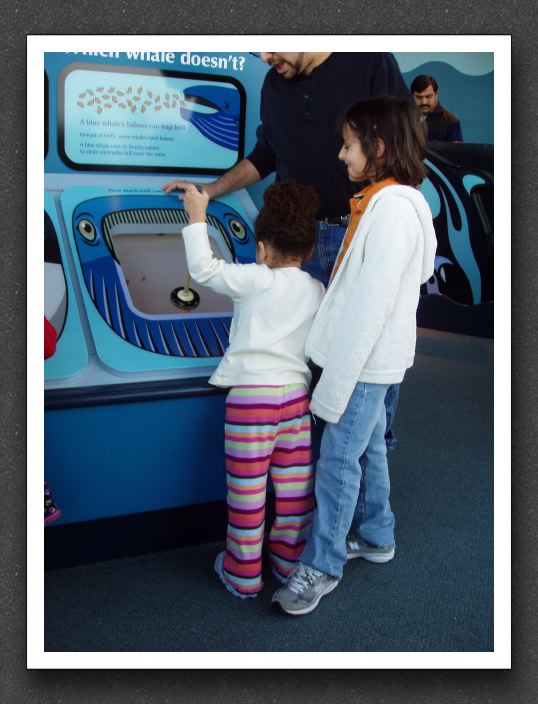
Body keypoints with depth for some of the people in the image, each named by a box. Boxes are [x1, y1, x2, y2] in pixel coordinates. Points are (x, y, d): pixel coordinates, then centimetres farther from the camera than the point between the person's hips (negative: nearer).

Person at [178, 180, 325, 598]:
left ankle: (243, 573, 18)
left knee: (247, 489, 5)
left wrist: (197, 215, 0)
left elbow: (203, 269, -10)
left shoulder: (257, 281, -9)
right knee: (295, 485, 14)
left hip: (251, 394, -5)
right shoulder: (317, 290, 8)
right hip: (297, 392, 6)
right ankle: (291, 560, 29)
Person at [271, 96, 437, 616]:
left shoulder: (394, 207, -20)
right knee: (367, 447, 19)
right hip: (366, 356, 10)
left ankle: (322, 566, 12)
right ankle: (375, 537, 36)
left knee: (338, 460, -1)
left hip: (367, 359, -9)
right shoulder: (381, 202, 11)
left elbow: (373, 301, -24)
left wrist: (337, 382, -22)